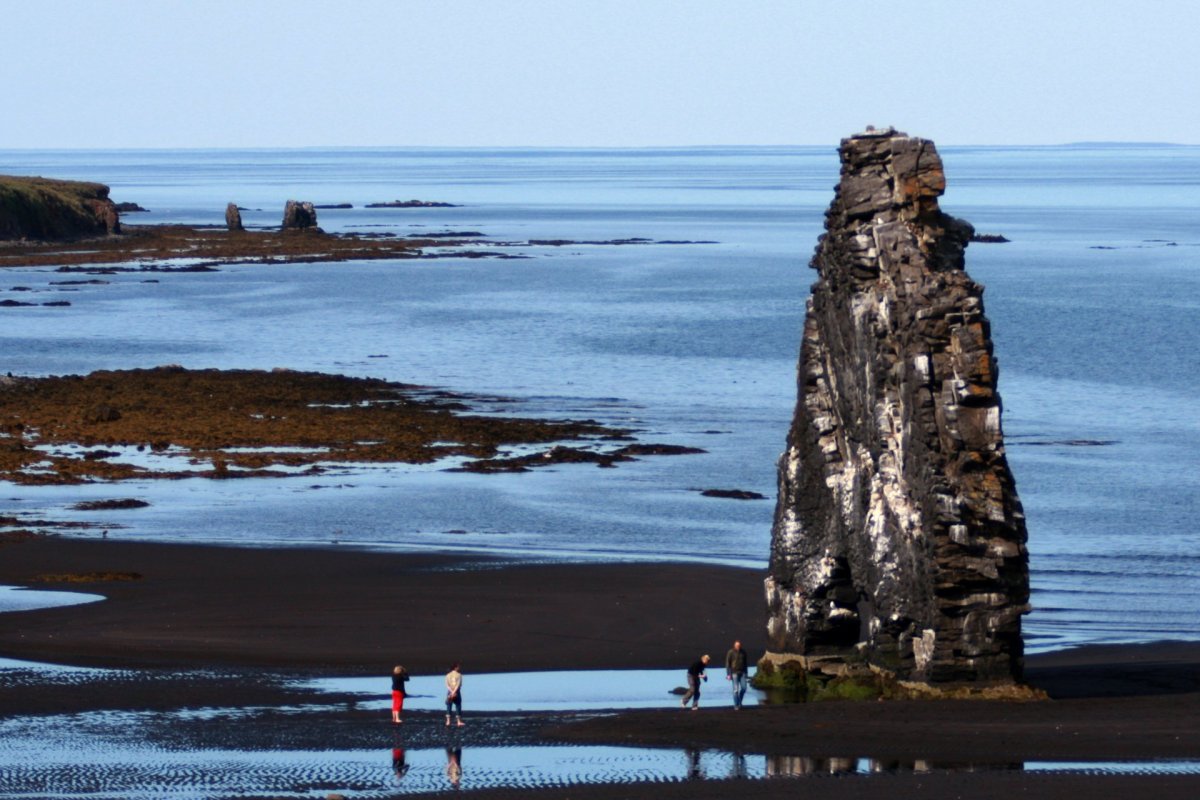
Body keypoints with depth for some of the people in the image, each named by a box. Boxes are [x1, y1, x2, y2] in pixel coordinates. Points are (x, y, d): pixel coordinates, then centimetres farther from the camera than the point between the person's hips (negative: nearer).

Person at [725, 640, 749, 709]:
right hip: (734, 673, -4)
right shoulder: (731, 652, -5)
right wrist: (728, 674, -11)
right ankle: (736, 705, 1)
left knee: (743, 688, -3)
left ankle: (739, 702, 18)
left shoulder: (743, 652, 8)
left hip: (742, 672, 4)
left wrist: (746, 673, 16)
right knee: (736, 689, -5)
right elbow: (727, 664, -5)